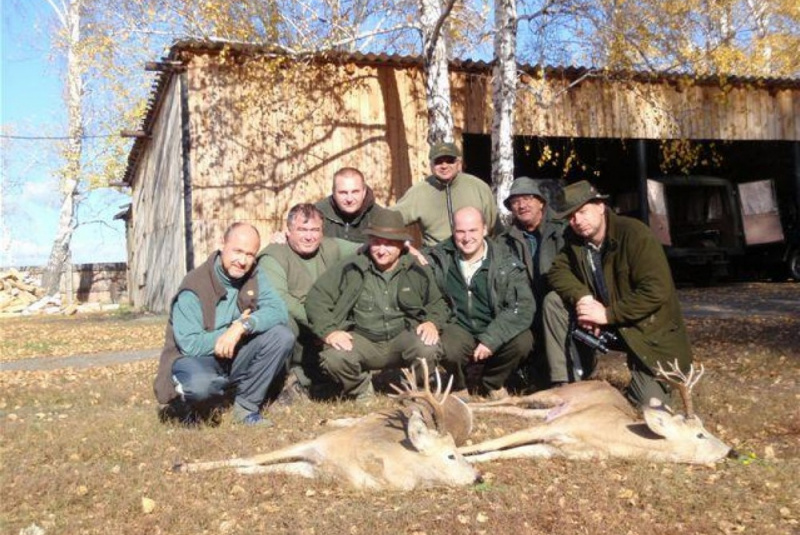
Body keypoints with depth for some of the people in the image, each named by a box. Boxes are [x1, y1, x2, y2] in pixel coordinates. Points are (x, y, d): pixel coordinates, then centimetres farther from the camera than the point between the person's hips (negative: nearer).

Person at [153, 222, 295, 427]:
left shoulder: (254, 276, -3)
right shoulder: (194, 288, -19)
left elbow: (278, 311, -15)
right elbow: (189, 345, -22)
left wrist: (243, 326, -30)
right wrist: (232, 329, -16)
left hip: (233, 358, 6)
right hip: (196, 360, -5)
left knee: (281, 336, -18)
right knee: (200, 385, -40)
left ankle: (246, 408, -4)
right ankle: (188, 407, 0)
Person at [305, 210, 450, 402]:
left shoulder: (417, 271, 6)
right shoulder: (350, 269, -1)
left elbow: (437, 304, 15)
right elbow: (316, 298, -4)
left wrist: (432, 323, -8)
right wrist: (329, 332, -19)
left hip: (402, 338, 1)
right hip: (361, 340, -1)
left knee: (428, 350, -30)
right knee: (333, 358, -31)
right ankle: (361, 387, 6)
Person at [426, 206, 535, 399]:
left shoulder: (506, 263, -6)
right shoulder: (440, 257, -2)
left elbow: (523, 305, -15)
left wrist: (491, 339, -24)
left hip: (493, 331, 1)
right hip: (459, 329, -1)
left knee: (523, 340, -27)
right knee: (447, 348, -33)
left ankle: (492, 383, 6)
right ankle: (459, 386, 6)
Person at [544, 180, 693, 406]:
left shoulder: (635, 234, -22)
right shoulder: (574, 239, -2)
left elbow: (657, 291, -27)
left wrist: (608, 314, -27)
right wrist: (582, 298, -23)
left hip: (648, 329, -5)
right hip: (606, 324, 5)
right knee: (554, 302, -12)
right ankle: (565, 385, -6)